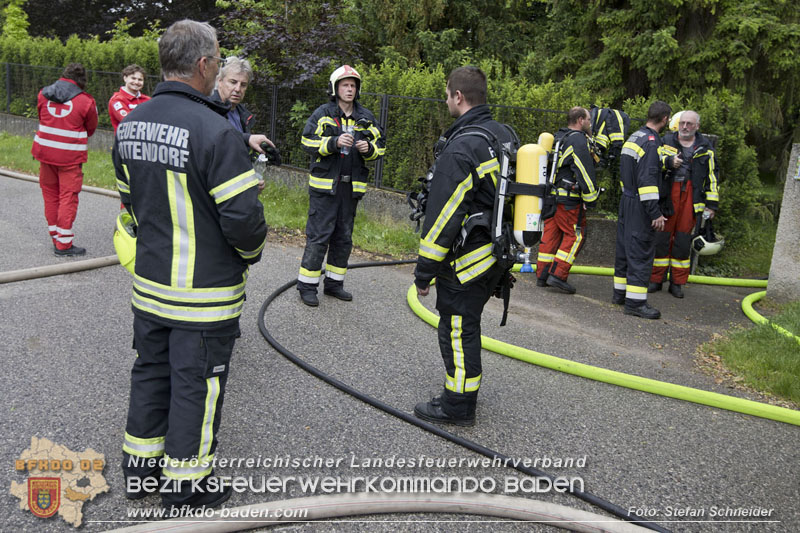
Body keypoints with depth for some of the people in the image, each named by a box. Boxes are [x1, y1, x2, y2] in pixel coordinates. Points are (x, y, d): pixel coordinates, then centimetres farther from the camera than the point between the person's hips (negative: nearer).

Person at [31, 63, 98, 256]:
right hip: (70, 156, -5)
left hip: (45, 152, 5)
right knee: (68, 197, 1)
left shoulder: (43, 94, 3)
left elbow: (41, 119, 13)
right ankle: (63, 243, 2)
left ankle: (55, 236, 24)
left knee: (50, 194, 16)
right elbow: (91, 129, 4)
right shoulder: (85, 101, -9)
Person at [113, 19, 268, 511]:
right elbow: (244, 218, -22)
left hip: (148, 284, 7)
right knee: (196, 383, 7)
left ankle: (140, 468, 37)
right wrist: (250, 253, -1)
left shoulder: (131, 125, 3)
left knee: (151, 370, 21)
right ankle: (187, 487, 23)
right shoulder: (216, 131, -23)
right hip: (205, 293, -7)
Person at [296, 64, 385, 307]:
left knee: (344, 237, 12)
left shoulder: (366, 117, 10)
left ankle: (334, 283, 25)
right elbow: (308, 142, -8)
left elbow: (380, 146, 14)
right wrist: (335, 143, -22)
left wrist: (369, 148, -8)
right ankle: (307, 286, 4)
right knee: (318, 236, -5)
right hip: (324, 185, -5)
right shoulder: (322, 113, -2)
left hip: (351, 187, 5)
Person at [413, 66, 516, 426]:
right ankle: (466, 388, 38)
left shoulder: (460, 148, -21)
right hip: (497, 255, 9)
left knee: (457, 329, 3)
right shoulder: (506, 136, 8)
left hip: (466, 259, -9)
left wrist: (424, 272, -15)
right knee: (467, 324, 22)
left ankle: (458, 406, 15)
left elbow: (443, 216, -22)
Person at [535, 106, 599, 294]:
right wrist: (590, 199, -11)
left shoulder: (557, 137, 17)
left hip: (549, 194, 9)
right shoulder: (579, 140, -11)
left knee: (550, 233, 12)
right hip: (569, 198, -9)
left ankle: (542, 275, 14)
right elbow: (585, 172, -14)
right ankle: (558, 275, -7)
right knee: (575, 234, -2)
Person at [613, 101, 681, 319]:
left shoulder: (634, 137, 12)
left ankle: (620, 293, 26)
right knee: (641, 250, -6)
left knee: (625, 247, 16)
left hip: (626, 200, 10)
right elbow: (647, 180, -22)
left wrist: (668, 161, 37)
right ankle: (635, 302, -4)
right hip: (639, 205, -10)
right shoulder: (652, 141, -17)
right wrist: (656, 214, -21)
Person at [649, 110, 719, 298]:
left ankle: (677, 283, 15)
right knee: (661, 238, 2)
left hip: (691, 198, 1)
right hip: (667, 197, -1)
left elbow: (712, 176, 11)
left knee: (683, 241, 5)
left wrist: (712, 203, 7)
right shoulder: (666, 141, 5)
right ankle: (655, 280, 13)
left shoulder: (705, 147, 9)